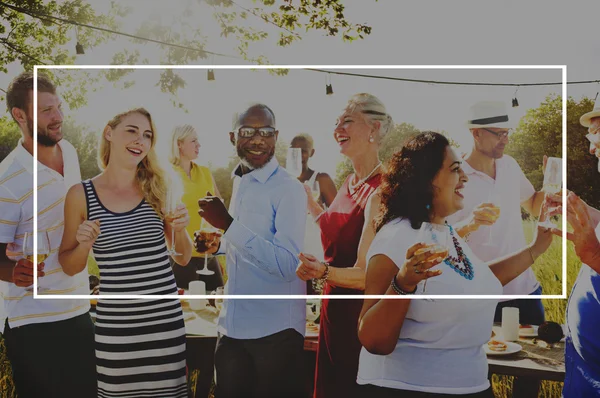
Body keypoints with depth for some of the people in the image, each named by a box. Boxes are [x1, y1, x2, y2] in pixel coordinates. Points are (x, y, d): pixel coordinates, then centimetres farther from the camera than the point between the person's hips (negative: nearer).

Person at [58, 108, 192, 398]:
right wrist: (84, 246, -13)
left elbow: (183, 259, 10)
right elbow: (69, 267, 7)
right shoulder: (80, 194, -2)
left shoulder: (157, 189, 3)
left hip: (166, 318, 1)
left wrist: (180, 229, -9)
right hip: (115, 324, -1)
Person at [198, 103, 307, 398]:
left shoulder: (288, 188, -14)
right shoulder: (232, 184, 10)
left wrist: (228, 224, -23)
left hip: (275, 332, -6)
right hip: (231, 328, 7)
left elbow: (288, 265, -22)